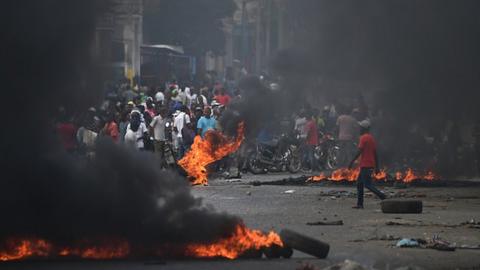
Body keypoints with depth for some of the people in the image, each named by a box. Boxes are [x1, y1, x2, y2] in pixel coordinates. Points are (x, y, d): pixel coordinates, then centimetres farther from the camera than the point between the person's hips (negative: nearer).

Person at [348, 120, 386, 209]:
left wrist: (352, 162, -11)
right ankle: (359, 204, 10)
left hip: (365, 165, -9)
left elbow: (359, 151, -17)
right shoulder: (372, 138, 16)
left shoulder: (364, 138, -11)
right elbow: (375, 154, 16)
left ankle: (383, 197, -19)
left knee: (367, 184, -10)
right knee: (359, 183, 12)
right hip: (371, 165, 9)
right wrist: (376, 167, 17)